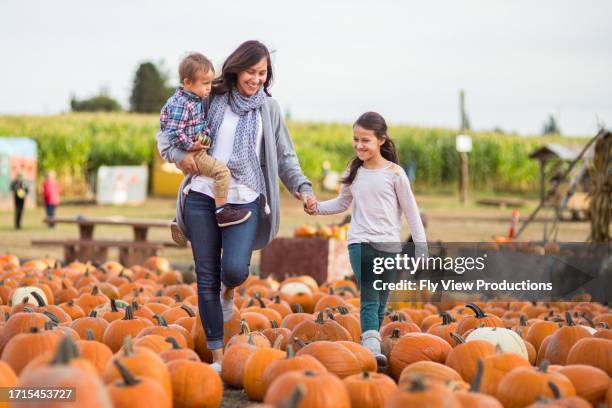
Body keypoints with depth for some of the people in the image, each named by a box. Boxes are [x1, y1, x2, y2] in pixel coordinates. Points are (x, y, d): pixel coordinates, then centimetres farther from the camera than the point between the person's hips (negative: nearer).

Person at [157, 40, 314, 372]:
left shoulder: (269, 108, 9)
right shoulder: (211, 99, 4)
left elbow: (284, 157, 14)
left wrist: (302, 187, -2)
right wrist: (177, 154, -10)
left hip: (246, 200, 0)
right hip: (203, 197, 0)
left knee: (234, 269, -20)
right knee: (206, 278, 2)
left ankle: (229, 290, 20)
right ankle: (217, 355, 12)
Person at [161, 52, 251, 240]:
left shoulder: (197, 100, 10)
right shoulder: (180, 104, -21)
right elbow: (173, 133, -25)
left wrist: (205, 136, 9)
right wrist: (191, 145, -20)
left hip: (197, 151, 11)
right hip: (188, 154, -11)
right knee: (222, 171, -24)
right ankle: (222, 211, -22)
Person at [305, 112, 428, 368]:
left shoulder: (394, 173, -3)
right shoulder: (353, 171, 7)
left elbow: (411, 211, 2)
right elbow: (342, 203, 20)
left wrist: (421, 248, 0)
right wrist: (317, 208, 2)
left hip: (388, 244, -1)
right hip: (359, 242, 1)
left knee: (380, 304, 5)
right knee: (368, 301, -14)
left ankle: (369, 347, 14)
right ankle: (372, 348, -27)